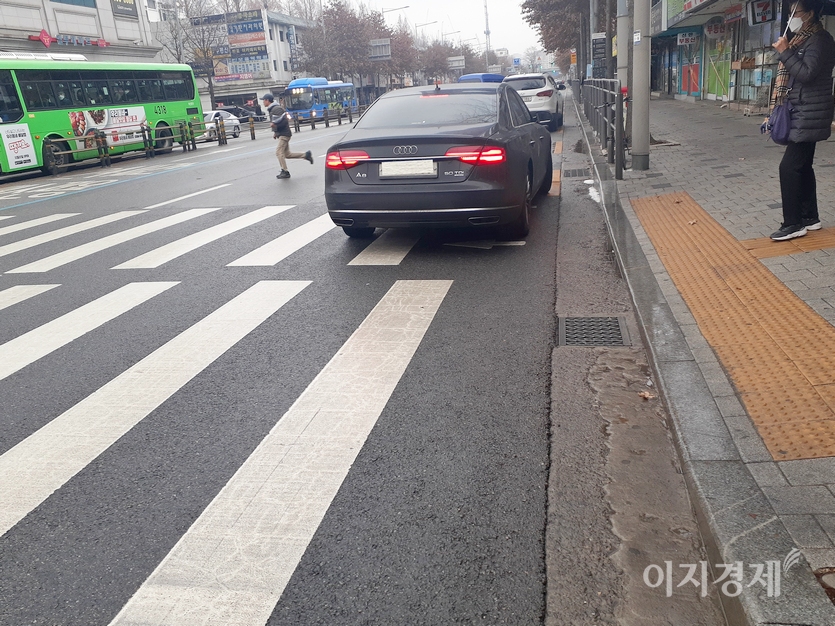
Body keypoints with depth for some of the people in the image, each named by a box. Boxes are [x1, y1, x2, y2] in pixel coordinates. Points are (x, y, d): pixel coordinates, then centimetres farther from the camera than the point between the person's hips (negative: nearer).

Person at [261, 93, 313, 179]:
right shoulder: (271, 110, 17)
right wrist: (275, 132, 15)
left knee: (279, 152, -13)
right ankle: (306, 155, 15)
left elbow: (284, 121, -22)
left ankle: (285, 172, -10)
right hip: (281, 134, 10)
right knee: (287, 154, 10)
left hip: (284, 134, -10)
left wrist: (275, 125, -18)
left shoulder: (276, 109, -15)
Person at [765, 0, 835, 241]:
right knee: (802, 166, 12)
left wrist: (784, 52, -19)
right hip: (803, 114, 10)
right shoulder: (804, 39, 16)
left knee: (789, 166, -12)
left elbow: (807, 73, -24)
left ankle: (794, 223, -7)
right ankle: (810, 217, 21)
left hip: (809, 115, -10)